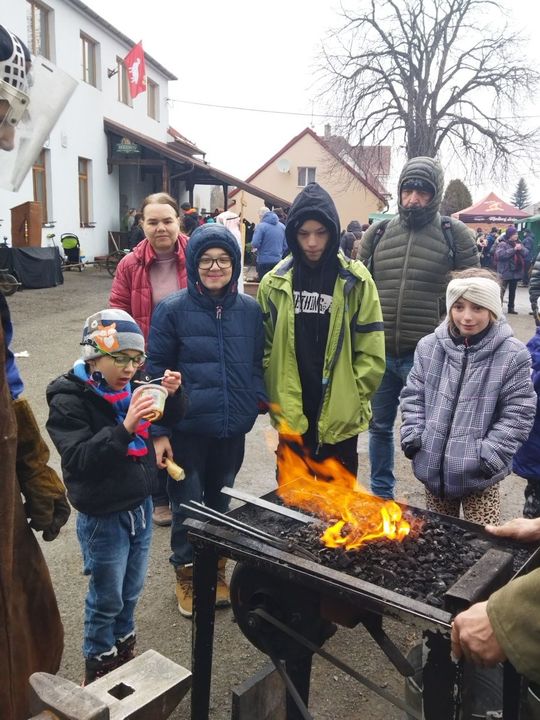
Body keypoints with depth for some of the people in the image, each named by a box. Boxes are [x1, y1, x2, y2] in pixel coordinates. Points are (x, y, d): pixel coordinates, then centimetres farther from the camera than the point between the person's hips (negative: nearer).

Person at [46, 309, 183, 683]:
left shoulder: (128, 387, -3)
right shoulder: (69, 399, -18)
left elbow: (169, 421, 14)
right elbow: (78, 461, -29)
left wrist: (172, 394, -7)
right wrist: (125, 427, -39)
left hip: (141, 507, 6)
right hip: (103, 518, -5)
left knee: (131, 591, 21)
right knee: (106, 598, 11)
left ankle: (124, 647, 45)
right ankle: (99, 664, 35)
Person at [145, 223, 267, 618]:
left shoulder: (250, 310, -2)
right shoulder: (172, 310, -9)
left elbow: (258, 366, 8)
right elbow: (156, 372, -7)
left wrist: (262, 405, -6)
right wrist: (159, 430, -9)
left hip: (233, 429, 3)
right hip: (188, 429, -3)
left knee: (221, 501, 19)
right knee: (187, 505, 10)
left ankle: (216, 569, 39)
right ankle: (187, 574, 32)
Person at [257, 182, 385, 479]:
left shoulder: (355, 280, -4)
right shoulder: (274, 282, 1)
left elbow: (371, 352, -4)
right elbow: (264, 346, 4)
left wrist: (352, 397, -8)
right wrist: (275, 398, -3)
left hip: (339, 417, -1)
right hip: (290, 416, 2)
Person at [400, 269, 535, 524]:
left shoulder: (513, 355, -10)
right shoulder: (429, 347, 0)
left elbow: (518, 414, -8)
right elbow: (413, 396, 7)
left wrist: (489, 455, -15)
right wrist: (413, 437, -4)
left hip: (479, 474, -3)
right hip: (433, 467, 4)